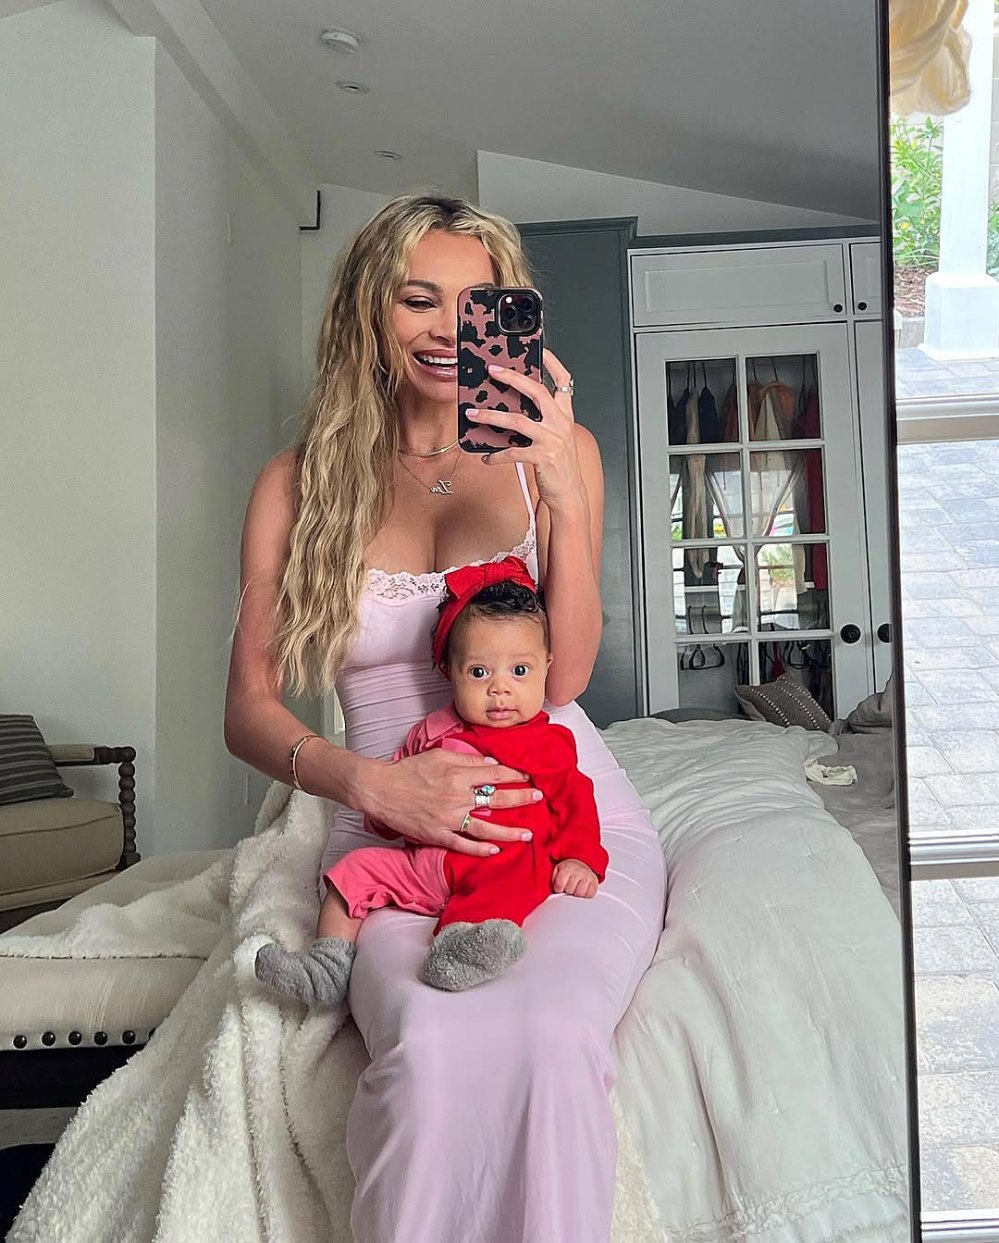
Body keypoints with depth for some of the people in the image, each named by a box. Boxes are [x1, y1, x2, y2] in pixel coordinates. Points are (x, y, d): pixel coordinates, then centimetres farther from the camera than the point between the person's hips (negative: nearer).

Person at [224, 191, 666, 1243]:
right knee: (431, 1046, -31)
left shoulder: (554, 452, 8)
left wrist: (563, 489, -14)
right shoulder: (298, 484, 8)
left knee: (551, 1037, -31)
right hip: (395, 830, 0)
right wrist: (371, 781, -14)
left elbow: (562, 676, -2)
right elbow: (249, 710, 5)